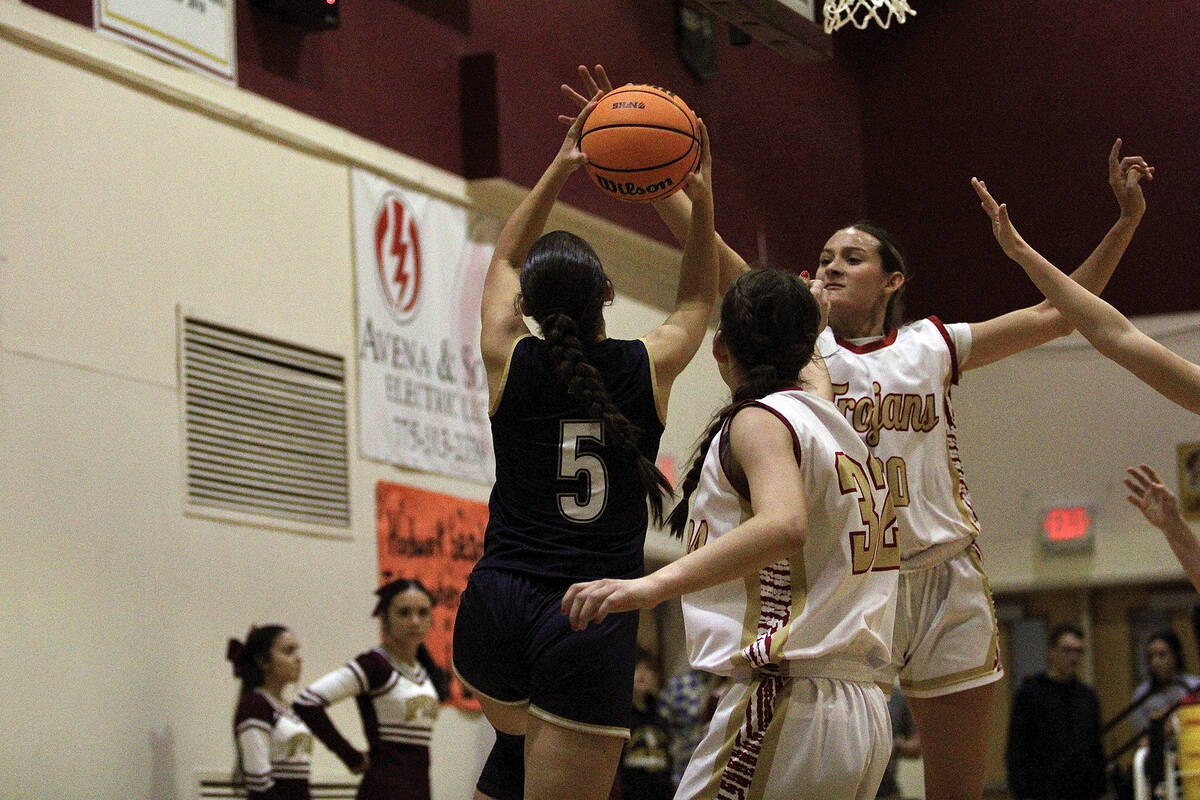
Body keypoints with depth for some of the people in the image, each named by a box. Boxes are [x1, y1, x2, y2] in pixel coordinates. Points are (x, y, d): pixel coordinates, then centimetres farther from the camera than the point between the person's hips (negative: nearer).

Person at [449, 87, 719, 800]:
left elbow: (505, 260, 23)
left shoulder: (509, 361, 2)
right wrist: (702, 200, 23)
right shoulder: (650, 367, 0)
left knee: (518, 741, 34)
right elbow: (697, 301, 24)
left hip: (496, 610, 3)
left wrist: (559, 171, 24)